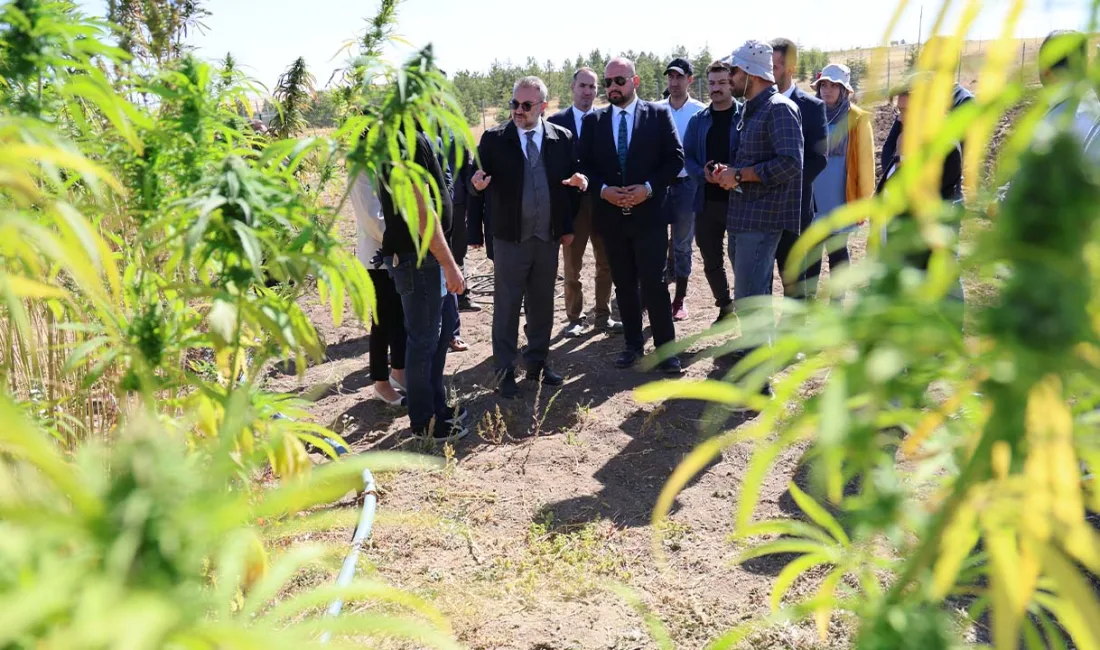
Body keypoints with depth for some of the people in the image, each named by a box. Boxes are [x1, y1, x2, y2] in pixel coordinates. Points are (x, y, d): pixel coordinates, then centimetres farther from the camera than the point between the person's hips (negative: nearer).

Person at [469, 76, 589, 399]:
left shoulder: (562, 137, 2)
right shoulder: (494, 138, -3)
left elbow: (571, 182, 7)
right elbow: (475, 181, -5)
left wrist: (568, 227, -6)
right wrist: (477, 183, -28)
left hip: (549, 237, 3)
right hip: (510, 238, -2)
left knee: (543, 304, 13)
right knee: (506, 307, 4)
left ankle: (537, 363, 28)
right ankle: (505, 371, 16)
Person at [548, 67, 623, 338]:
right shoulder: (556, 121, 0)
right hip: (572, 201, -2)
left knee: (606, 263, 9)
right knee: (572, 265, 6)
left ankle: (603, 315, 22)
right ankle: (575, 318, 18)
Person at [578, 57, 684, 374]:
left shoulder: (658, 115, 0)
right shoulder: (593, 120, 7)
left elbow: (675, 159, -2)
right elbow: (585, 165, 7)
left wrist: (648, 187, -14)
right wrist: (604, 189, -10)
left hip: (648, 212, -3)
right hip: (610, 214, 3)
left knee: (653, 282, -5)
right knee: (624, 283, 10)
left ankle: (666, 348, 5)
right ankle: (633, 344, 21)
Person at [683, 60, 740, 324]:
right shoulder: (698, 120, 10)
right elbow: (687, 156, 8)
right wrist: (703, 173, -11)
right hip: (706, 201, 4)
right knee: (711, 261, 12)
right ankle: (725, 306, 30)